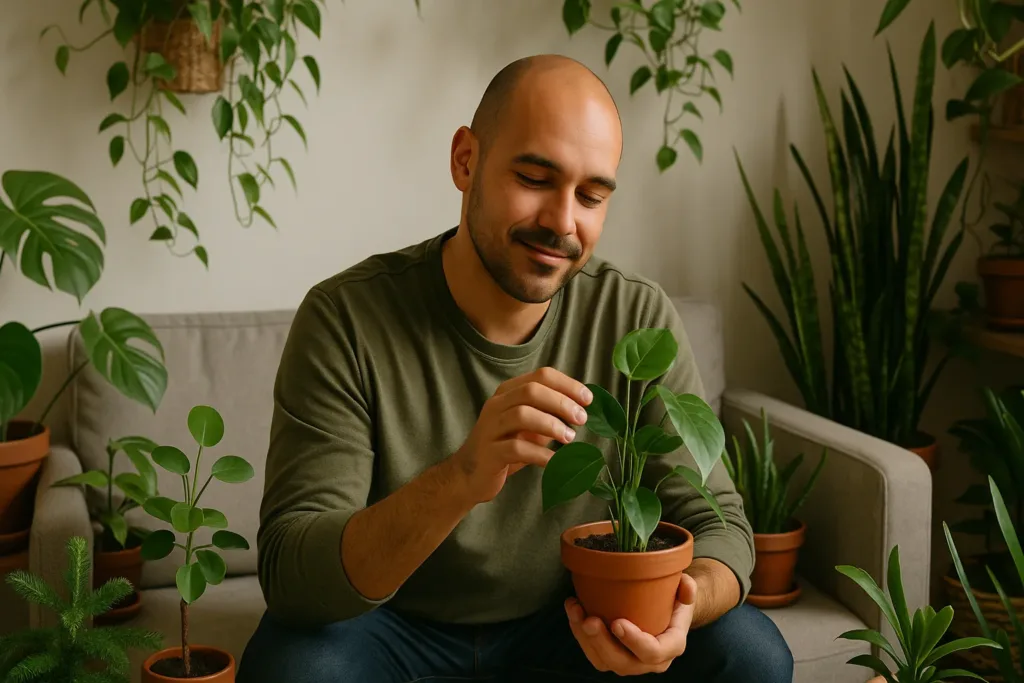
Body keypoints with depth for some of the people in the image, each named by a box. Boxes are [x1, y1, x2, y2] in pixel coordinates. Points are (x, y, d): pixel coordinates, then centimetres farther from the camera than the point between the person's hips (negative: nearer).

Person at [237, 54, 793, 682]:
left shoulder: (639, 319, -12)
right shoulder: (347, 319, -20)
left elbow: (717, 522, -10)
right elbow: (289, 576, -27)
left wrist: (682, 602, -36)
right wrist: (459, 480, -46)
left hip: (575, 624, 2)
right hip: (397, 626, -2)